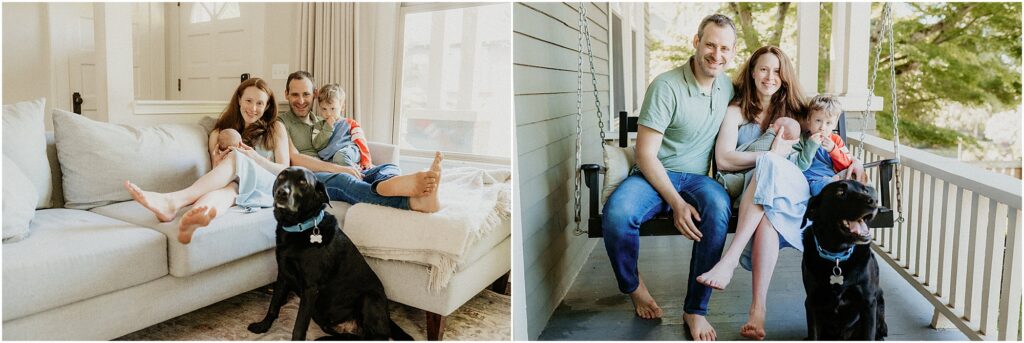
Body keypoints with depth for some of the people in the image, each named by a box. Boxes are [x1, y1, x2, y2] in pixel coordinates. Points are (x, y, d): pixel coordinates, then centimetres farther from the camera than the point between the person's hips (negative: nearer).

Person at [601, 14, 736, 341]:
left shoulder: (728, 87, 8)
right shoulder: (666, 86, -11)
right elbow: (645, 153, -14)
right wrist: (676, 203, -22)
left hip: (697, 177, 4)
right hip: (655, 175, -3)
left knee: (718, 207, -34)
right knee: (617, 213, -36)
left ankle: (695, 309, -19)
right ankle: (633, 286, -3)